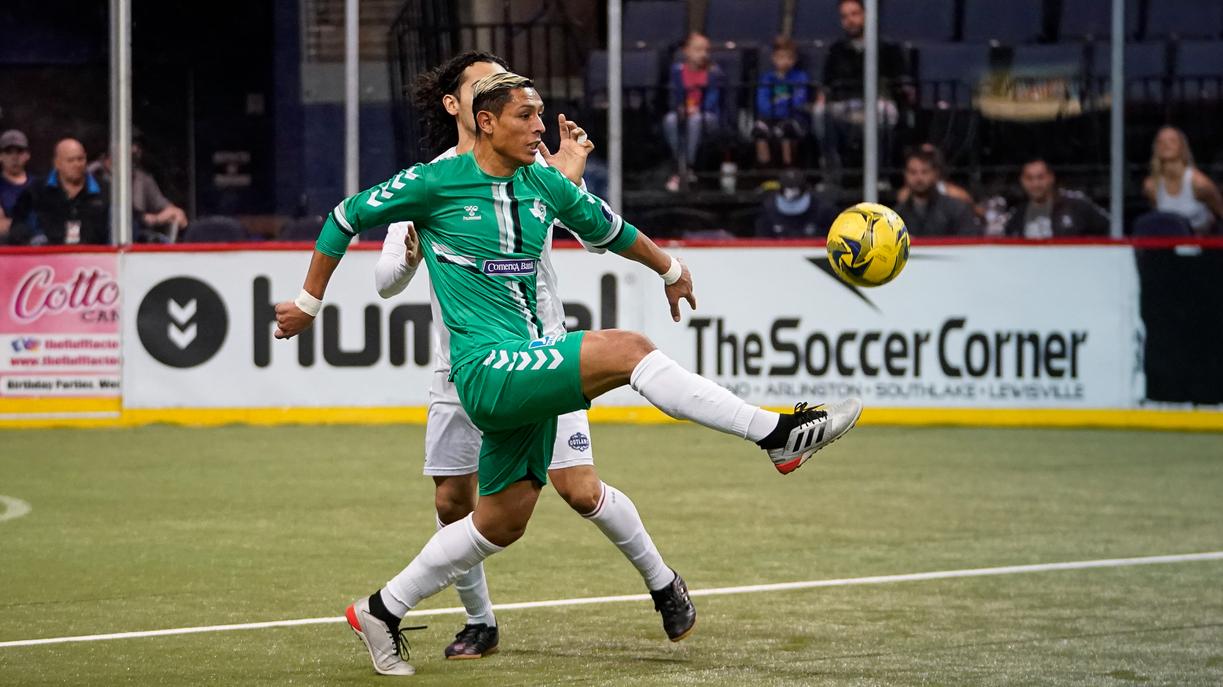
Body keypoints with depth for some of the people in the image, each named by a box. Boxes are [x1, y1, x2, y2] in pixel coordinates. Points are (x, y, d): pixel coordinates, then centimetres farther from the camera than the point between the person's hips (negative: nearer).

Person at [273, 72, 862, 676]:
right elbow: (347, 217, 6)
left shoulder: (545, 186, 11)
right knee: (626, 349, -24)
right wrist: (309, 302, 12)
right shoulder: (436, 183, -6)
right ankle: (777, 435, -27)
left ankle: (382, 611, 25)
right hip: (485, 367, -8)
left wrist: (669, 269, 41)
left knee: (504, 520, 11)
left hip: (529, 371, 8)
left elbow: (607, 229, 30)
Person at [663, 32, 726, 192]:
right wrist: (681, 109, -19)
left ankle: (687, 168, -30)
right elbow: (675, 97, 3)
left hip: (708, 117, -2)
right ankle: (680, 167, -29)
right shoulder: (677, 70, 4)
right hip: (683, 114, 2)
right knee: (670, 119, -31)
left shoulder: (714, 72, -2)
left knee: (695, 119, -36)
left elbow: (712, 102, -8)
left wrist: (696, 109, -25)